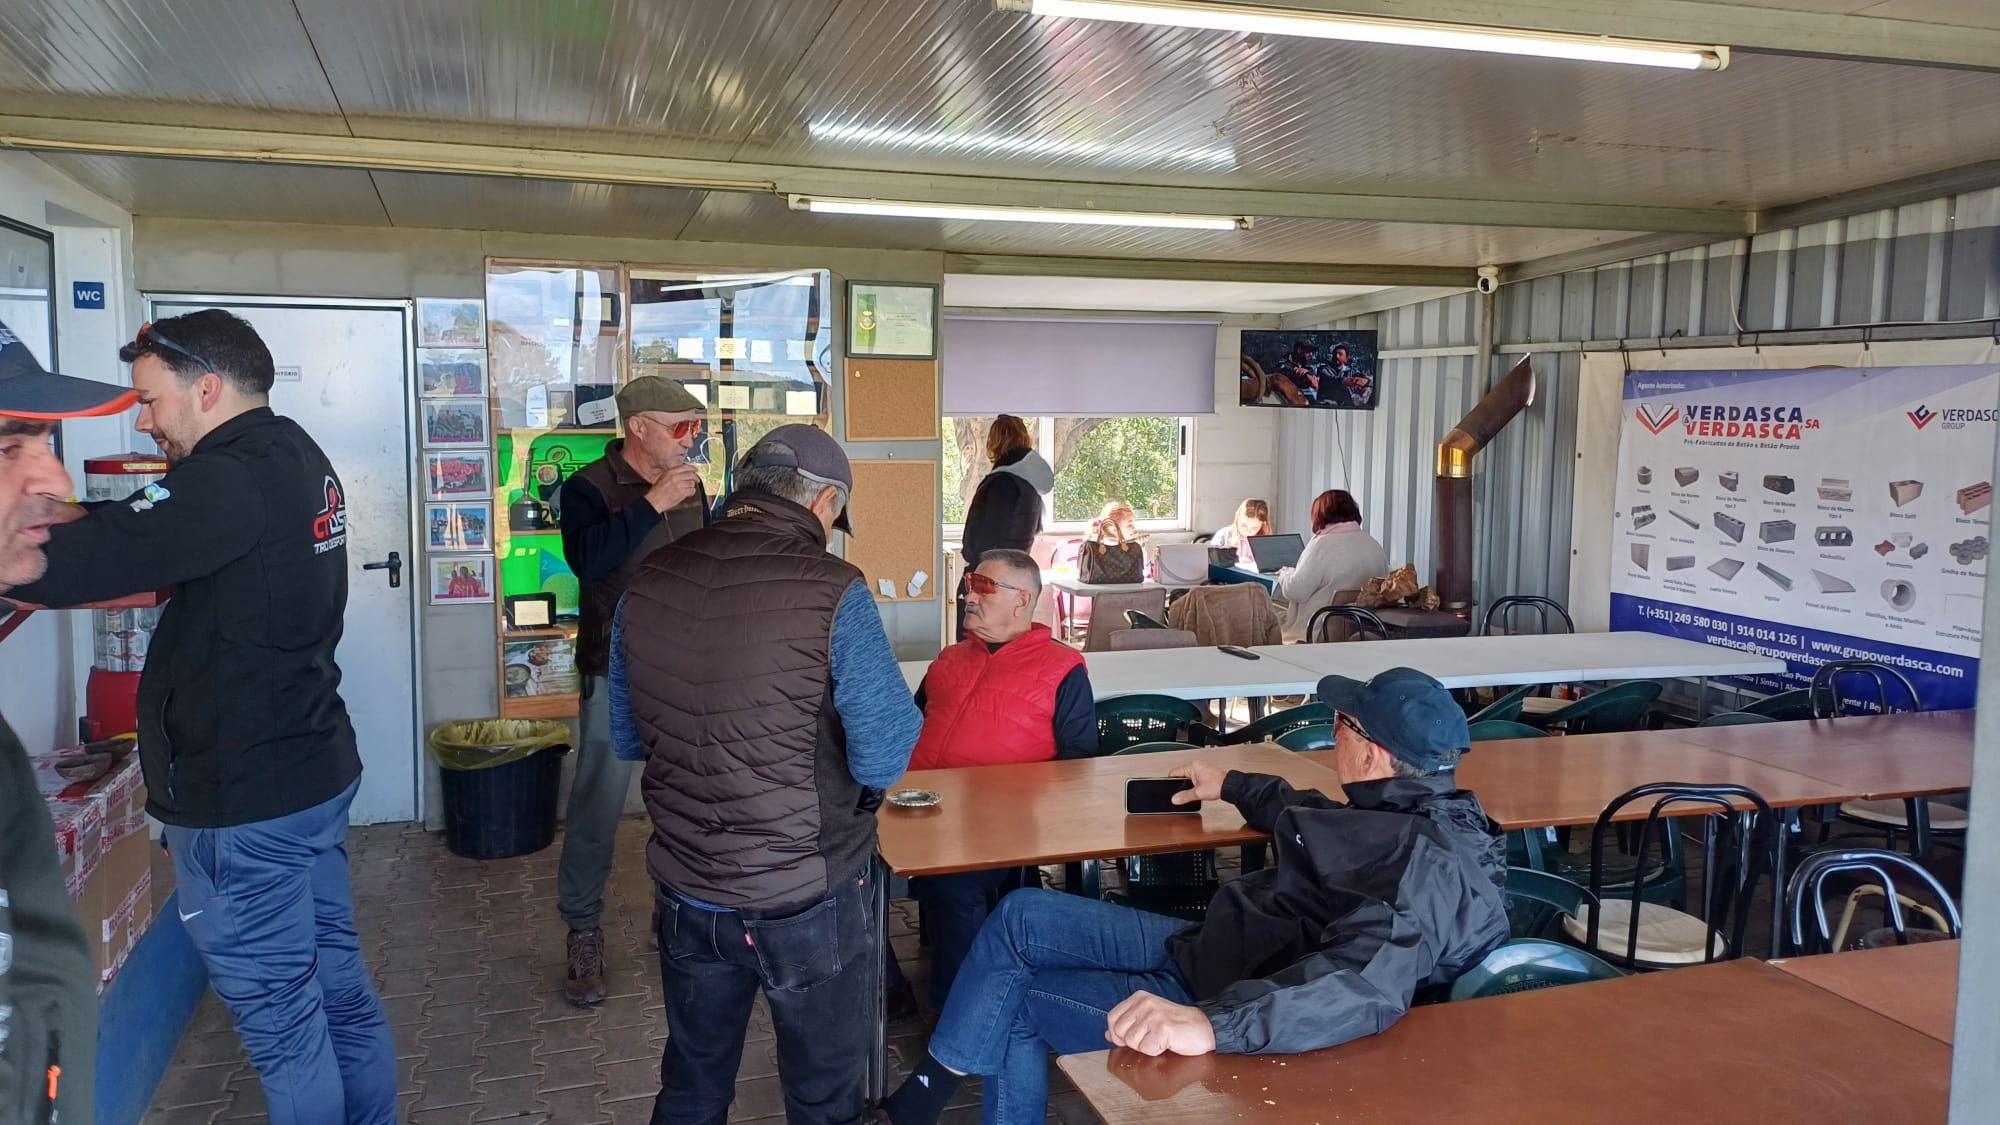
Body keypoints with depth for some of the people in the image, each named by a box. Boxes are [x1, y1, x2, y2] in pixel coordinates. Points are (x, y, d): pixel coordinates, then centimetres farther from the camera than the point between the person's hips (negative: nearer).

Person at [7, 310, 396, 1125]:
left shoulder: (231, 478, -21)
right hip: (314, 771, 9)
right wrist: (76, 536, 7)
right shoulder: (295, 459, 9)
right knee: (337, 982, 18)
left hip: (242, 798, -9)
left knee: (279, 1013, 5)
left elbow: (66, 567, -27)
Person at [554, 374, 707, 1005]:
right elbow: (586, 557, -28)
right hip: (615, 670, -5)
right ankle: (583, 936, 12)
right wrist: (652, 503, -28)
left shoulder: (689, 486, 8)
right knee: (598, 804, -2)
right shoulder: (589, 488, -9)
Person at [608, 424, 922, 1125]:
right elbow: (886, 761, -17)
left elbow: (626, 738, 9)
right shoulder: (833, 593, -20)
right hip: (810, 903, -5)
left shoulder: (645, 583, -3)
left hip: (686, 893, 5)